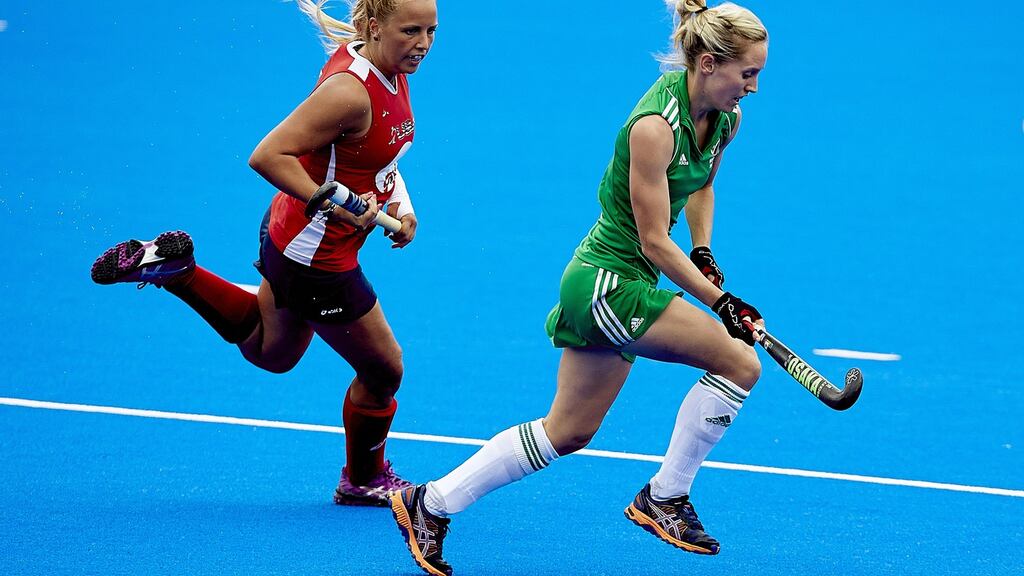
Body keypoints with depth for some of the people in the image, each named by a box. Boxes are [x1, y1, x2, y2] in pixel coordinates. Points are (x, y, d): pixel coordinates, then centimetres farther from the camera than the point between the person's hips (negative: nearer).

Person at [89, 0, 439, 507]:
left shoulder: (390, 71, -3)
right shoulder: (348, 91, -31)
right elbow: (268, 156, -32)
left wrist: (398, 203, 3)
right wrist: (334, 206, -36)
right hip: (314, 255, -9)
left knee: (270, 351, 32)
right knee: (383, 370, 9)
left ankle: (173, 269, 28)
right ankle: (364, 480, 34)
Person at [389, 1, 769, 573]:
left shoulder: (725, 118, 1)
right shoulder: (654, 126, -25)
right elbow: (654, 242, -22)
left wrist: (704, 253, 10)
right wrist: (722, 302, -21)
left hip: (604, 283, 9)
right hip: (609, 283, -9)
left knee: (567, 433, 14)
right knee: (739, 362, -15)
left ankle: (430, 505, 21)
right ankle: (664, 499, 0)